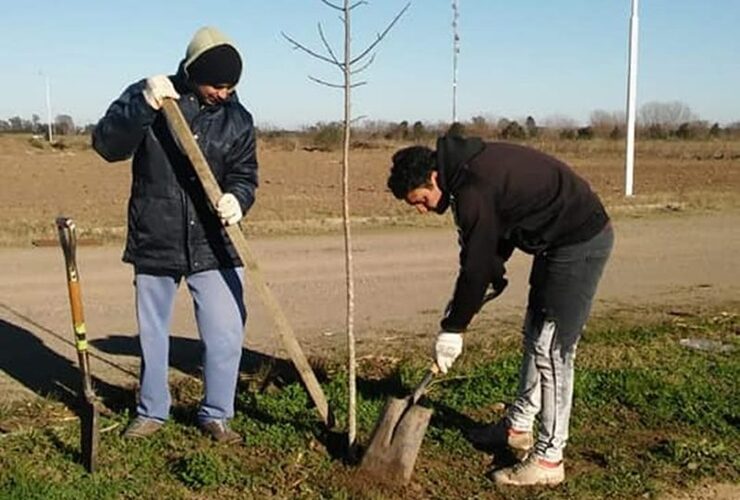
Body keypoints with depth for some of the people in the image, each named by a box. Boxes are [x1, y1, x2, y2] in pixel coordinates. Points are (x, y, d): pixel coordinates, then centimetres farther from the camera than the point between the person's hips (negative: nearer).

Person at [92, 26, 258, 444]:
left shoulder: (239, 118, 0)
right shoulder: (145, 97, -7)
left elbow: (245, 174, 1)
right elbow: (107, 145, -18)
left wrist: (237, 198, -22)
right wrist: (142, 105, -34)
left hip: (214, 248, 1)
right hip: (155, 242, -1)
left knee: (226, 337, -1)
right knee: (152, 334, 14)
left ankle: (217, 414, 21)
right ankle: (152, 411, 34)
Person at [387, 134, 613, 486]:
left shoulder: (473, 189, -26)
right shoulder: (468, 165, 4)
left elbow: (475, 265, -20)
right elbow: (496, 235, 14)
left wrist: (452, 329, -10)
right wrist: (493, 275, 5)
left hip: (581, 241, -11)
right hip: (560, 238, 11)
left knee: (552, 350, -7)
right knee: (535, 337, 18)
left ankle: (548, 458, 2)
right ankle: (518, 426, 32)